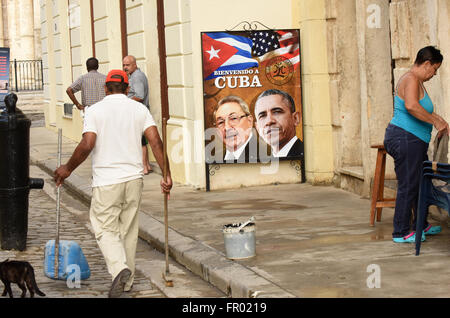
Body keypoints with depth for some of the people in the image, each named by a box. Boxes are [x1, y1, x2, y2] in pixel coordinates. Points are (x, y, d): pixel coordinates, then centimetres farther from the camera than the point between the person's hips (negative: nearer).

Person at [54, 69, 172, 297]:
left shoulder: (95, 110, -5)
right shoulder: (139, 109, 4)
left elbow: (87, 145, -16)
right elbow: (155, 141, -5)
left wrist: (68, 169, -2)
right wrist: (166, 174, -4)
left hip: (106, 181, -4)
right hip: (133, 178, 4)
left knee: (105, 229, 6)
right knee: (128, 231, 15)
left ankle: (119, 268, -20)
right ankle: (127, 282, 22)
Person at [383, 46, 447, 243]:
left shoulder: (417, 81, 19)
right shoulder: (411, 79, -15)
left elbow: (425, 108, 35)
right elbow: (411, 106, -34)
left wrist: (439, 120, 23)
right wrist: (435, 121, -26)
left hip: (414, 143, 11)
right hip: (405, 139, -11)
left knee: (422, 183, 19)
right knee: (408, 186, -6)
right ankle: (401, 233, 0)